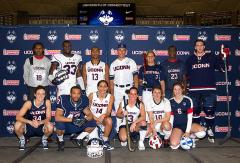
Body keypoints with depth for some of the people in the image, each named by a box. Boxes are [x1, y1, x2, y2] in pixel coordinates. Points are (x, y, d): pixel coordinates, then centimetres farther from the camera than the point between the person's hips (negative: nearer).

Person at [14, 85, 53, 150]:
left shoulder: (47, 102, -15)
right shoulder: (29, 103, -19)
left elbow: (48, 118, -13)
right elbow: (18, 117, -23)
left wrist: (40, 122, -35)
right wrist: (30, 122, -39)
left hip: (41, 128, 0)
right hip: (28, 128, 0)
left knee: (50, 127, -31)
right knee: (17, 125, -29)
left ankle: (44, 138, 5)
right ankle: (22, 139, 5)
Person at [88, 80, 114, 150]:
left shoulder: (110, 97, -5)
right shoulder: (92, 95, -7)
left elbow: (109, 111, -10)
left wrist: (103, 116, -32)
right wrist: (94, 117, -21)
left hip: (103, 118, 0)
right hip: (92, 118, 1)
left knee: (109, 120, -32)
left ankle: (105, 141, -13)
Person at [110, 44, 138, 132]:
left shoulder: (131, 62, 4)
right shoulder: (113, 64, 11)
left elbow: (135, 76, 0)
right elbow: (111, 80, 11)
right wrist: (112, 93, 5)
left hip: (129, 88, -2)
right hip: (117, 89, 2)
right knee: (118, 110, 6)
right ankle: (118, 130, 16)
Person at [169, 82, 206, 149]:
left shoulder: (188, 100, -5)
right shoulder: (170, 102, -1)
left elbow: (190, 117, -6)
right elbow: (171, 117, 3)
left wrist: (187, 131, -12)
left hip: (187, 124, 1)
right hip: (177, 126, -1)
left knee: (202, 132, -29)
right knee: (174, 145, -27)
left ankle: (191, 136, 3)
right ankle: (180, 136, 7)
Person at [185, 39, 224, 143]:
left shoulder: (211, 57, 9)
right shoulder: (190, 59, 12)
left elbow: (222, 68, 5)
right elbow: (186, 75, 15)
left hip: (209, 90, -1)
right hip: (194, 90, 1)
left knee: (210, 111, -3)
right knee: (195, 111, 5)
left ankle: (210, 131, 11)